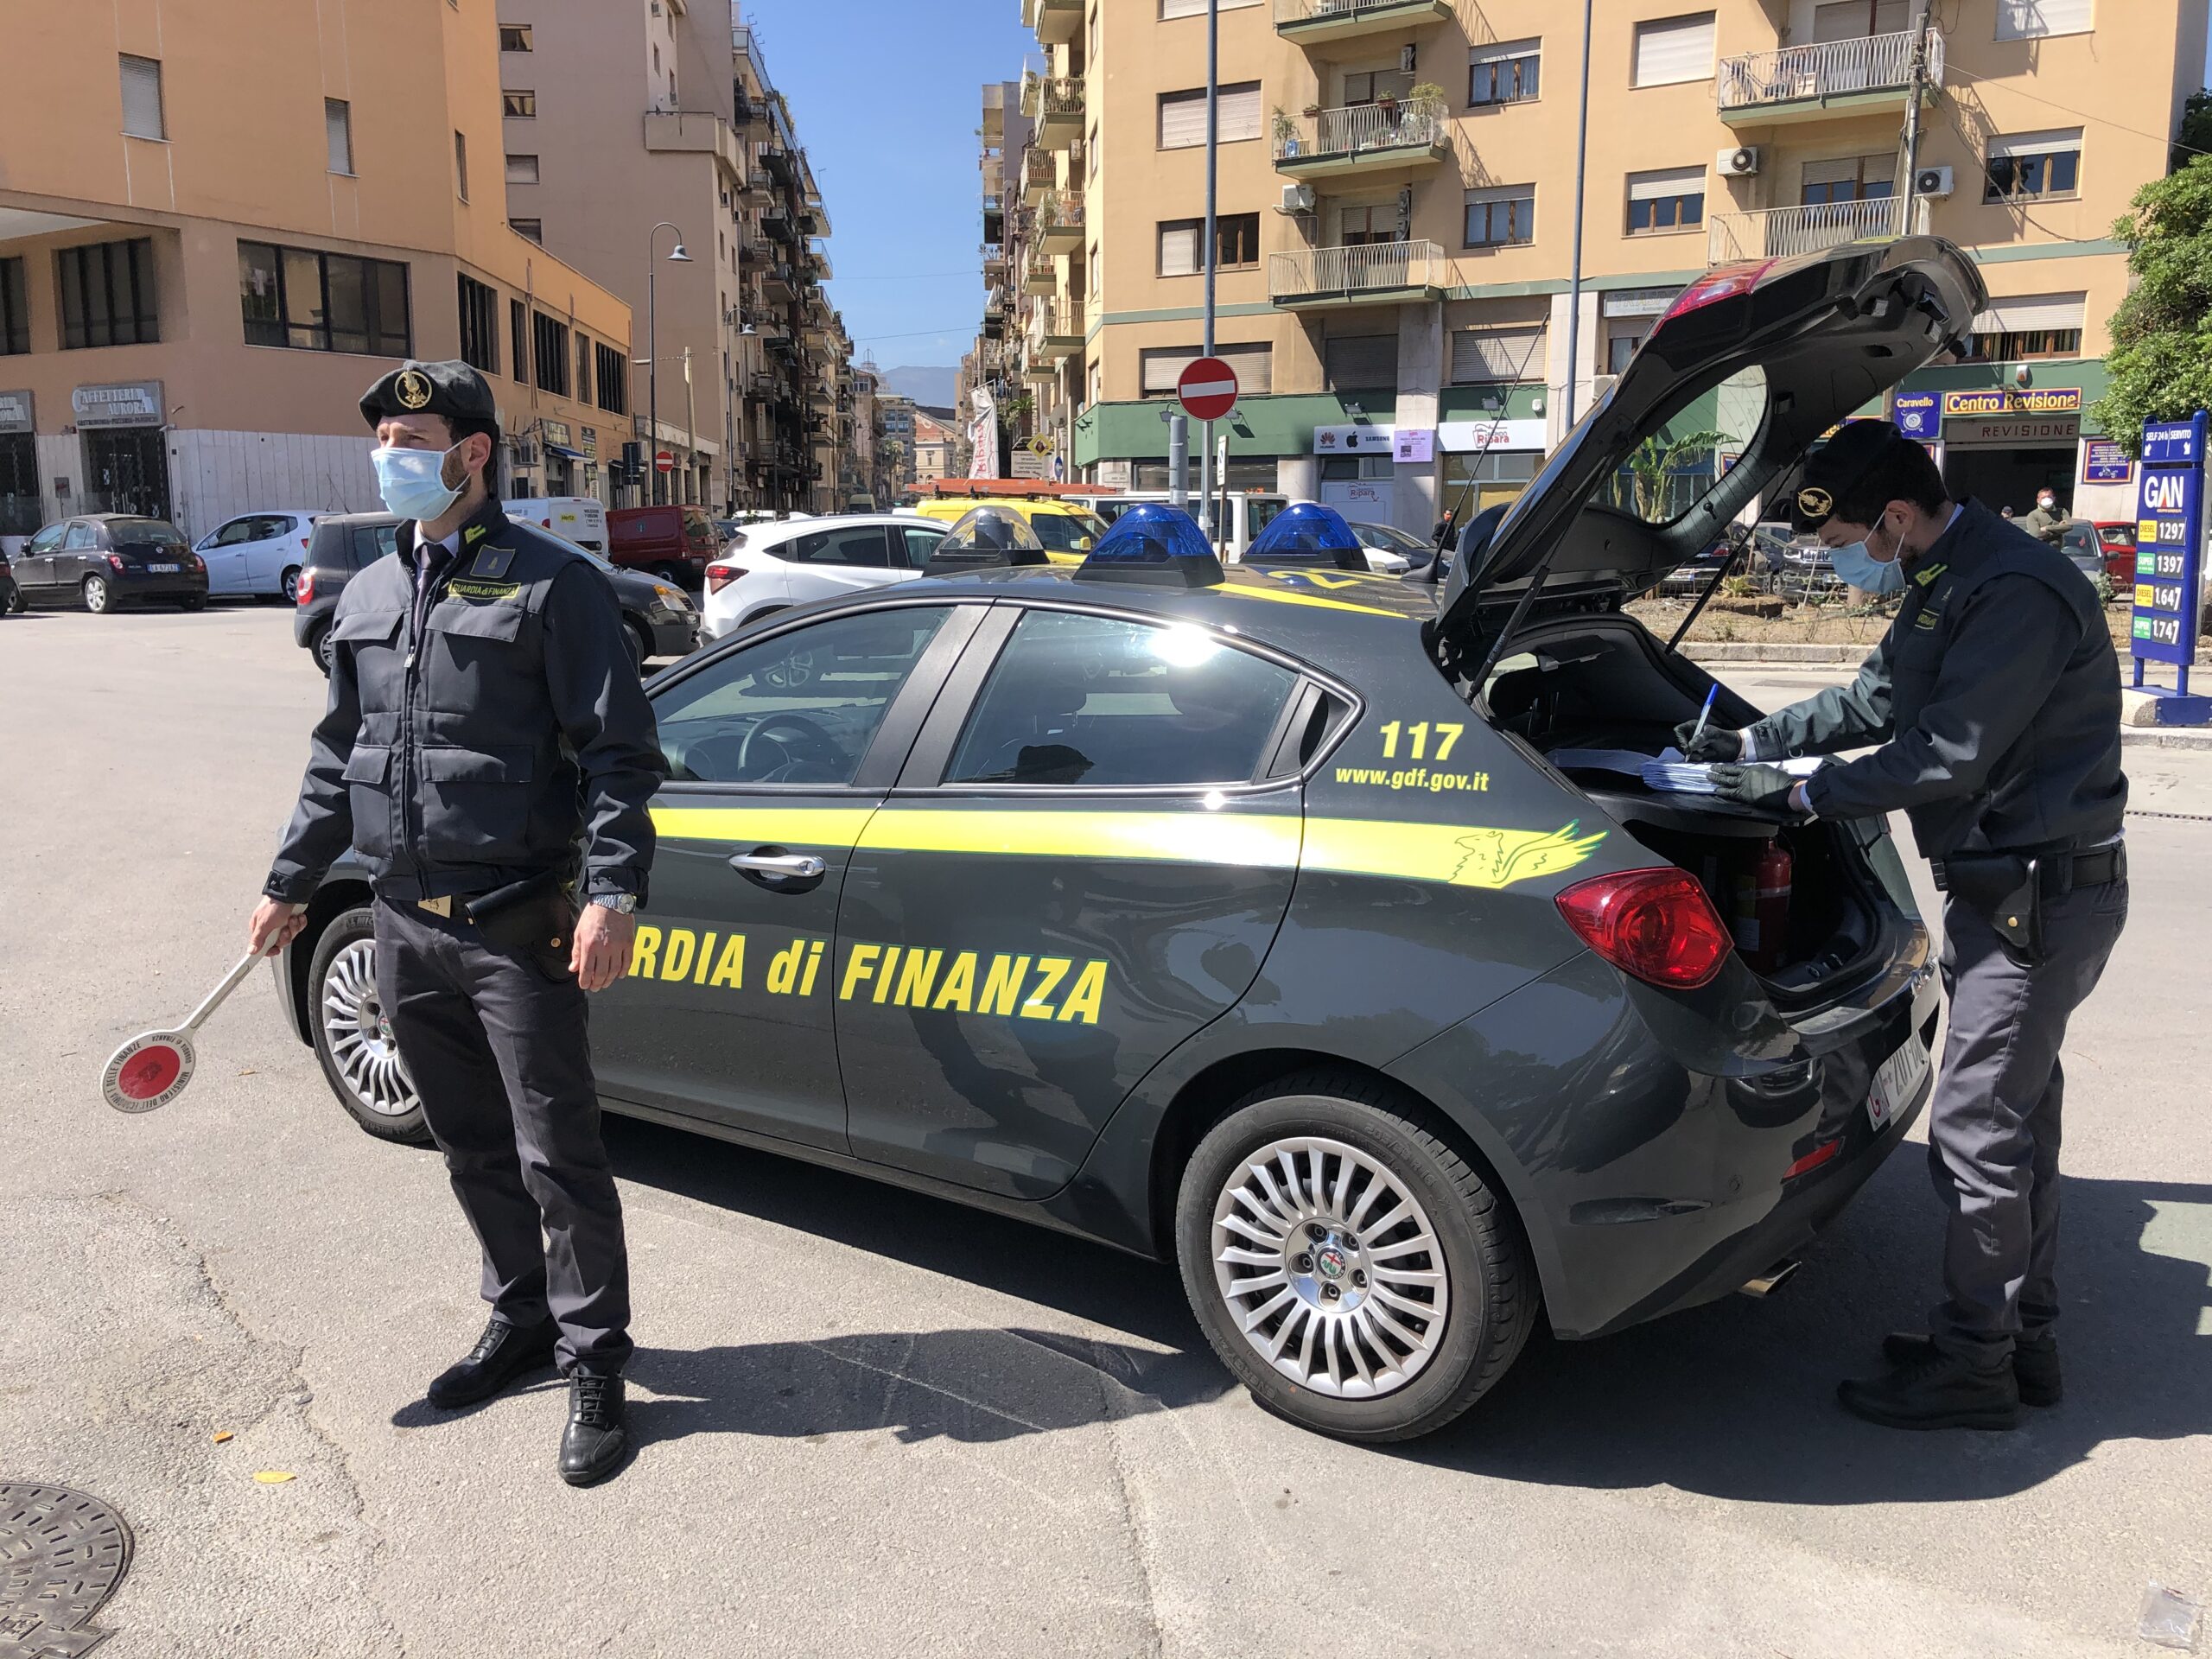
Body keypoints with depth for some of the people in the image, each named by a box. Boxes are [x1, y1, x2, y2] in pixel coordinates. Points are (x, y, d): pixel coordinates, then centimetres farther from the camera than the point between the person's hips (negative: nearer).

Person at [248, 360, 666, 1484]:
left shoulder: (550, 584, -7)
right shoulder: (367, 596, 14)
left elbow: (620, 754, -11)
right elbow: (337, 756, 23)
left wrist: (613, 894, -20)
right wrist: (292, 881, 24)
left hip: (515, 927, -6)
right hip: (405, 926, 7)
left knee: (557, 1156, 0)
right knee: (471, 1149, 17)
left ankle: (594, 1362, 15)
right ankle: (522, 1318, 35)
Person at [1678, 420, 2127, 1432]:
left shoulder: (2015, 594, -22)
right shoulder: (1946, 583, 10)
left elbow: (1946, 759, -24)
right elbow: (1877, 701, 20)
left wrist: (1803, 795, -15)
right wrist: (1753, 742, 17)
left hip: (2041, 893, -10)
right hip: (2009, 889, 10)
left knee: (1977, 1131, -3)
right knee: (2015, 1118, 17)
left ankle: (1973, 1368, 11)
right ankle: (2023, 1337, 31)